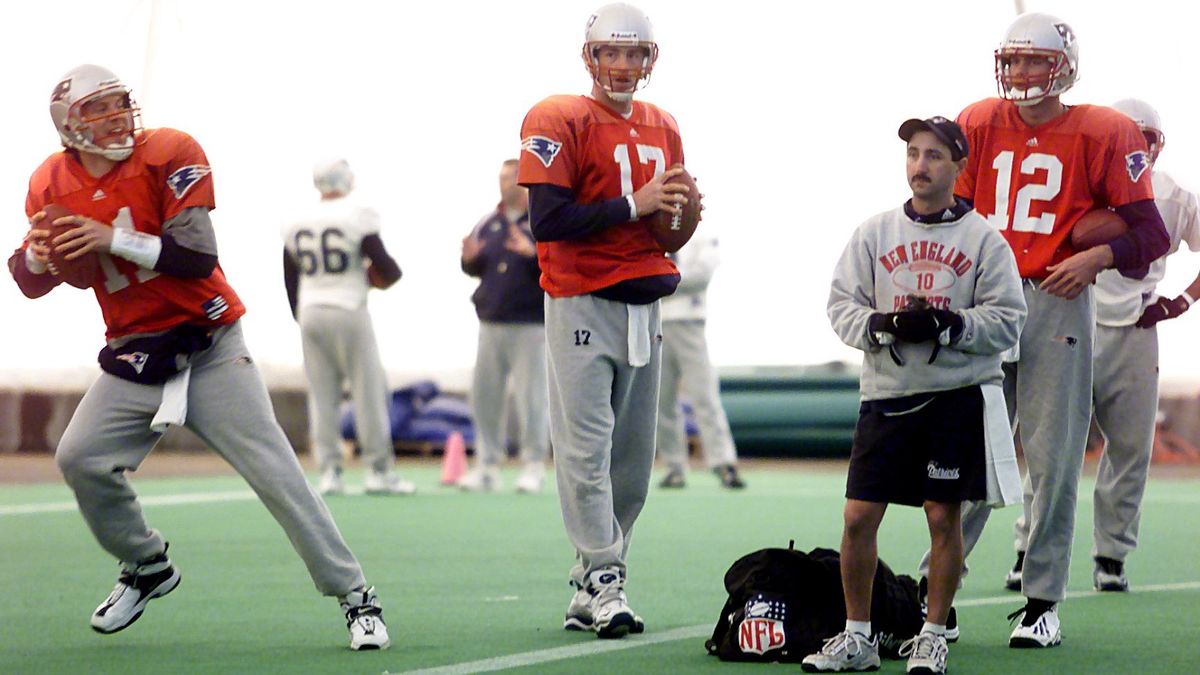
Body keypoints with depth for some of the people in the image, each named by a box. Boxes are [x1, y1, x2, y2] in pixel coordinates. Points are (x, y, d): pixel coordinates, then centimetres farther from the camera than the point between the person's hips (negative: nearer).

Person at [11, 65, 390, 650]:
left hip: (208, 348, -4)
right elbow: (31, 282, 6)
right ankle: (147, 569, 17)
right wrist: (37, 255, -16)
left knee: (274, 471, -9)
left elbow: (200, 255, -22)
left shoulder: (170, 155, -14)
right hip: (134, 356, 4)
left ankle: (355, 596, -3)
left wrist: (115, 238, -29)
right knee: (80, 459, -8)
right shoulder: (52, 185, 0)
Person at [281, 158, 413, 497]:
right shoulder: (357, 217, -9)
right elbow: (383, 264, -11)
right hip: (348, 310, -5)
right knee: (369, 389, 1)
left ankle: (329, 471, 5)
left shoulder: (297, 224, 6)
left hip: (310, 314, 5)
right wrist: (390, 275, 12)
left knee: (322, 394, 7)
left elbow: (290, 280, 12)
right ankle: (378, 469, 1)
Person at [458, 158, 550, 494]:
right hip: (491, 324, 6)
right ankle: (487, 466, 12)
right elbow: (477, 269, 20)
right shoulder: (489, 224, 13)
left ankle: (534, 468, 3)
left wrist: (534, 254, -26)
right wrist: (469, 259, -3)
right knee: (484, 396, 6)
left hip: (531, 326, -6)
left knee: (530, 397, -4)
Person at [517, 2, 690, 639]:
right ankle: (604, 585, -7)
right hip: (582, 305, -7)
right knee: (587, 452, -9)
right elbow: (547, 221, -16)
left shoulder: (661, 127, 15)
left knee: (633, 461, 7)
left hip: (644, 306, 7)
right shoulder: (560, 121, -8)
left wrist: (682, 217, -1)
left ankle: (586, 596, 14)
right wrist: (634, 206, -18)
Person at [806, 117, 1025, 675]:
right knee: (859, 515, 0)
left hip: (959, 396, -2)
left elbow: (1007, 319, -3)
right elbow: (841, 304, 5)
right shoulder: (874, 233, 7)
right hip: (887, 393, 2)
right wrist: (882, 325, -14)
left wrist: (948, 325, -17)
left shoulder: (983, 238, 1)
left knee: (944, 515, 1)